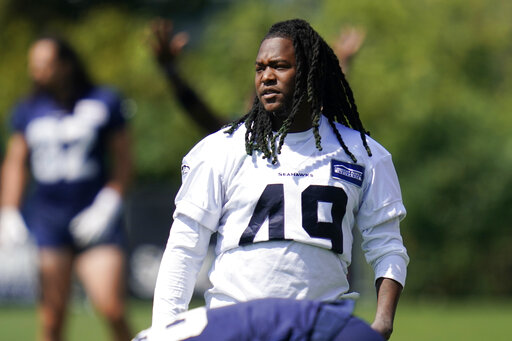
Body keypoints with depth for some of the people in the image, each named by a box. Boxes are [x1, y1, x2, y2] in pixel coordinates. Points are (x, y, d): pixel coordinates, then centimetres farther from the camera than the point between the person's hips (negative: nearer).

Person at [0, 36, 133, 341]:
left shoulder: (104, 102, 1)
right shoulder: (29, 110, 9)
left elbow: (124, 162, 4)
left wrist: (106, 206, -6)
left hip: (95, 219, -2)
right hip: (47, 219, 2)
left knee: (112, 310, -13)